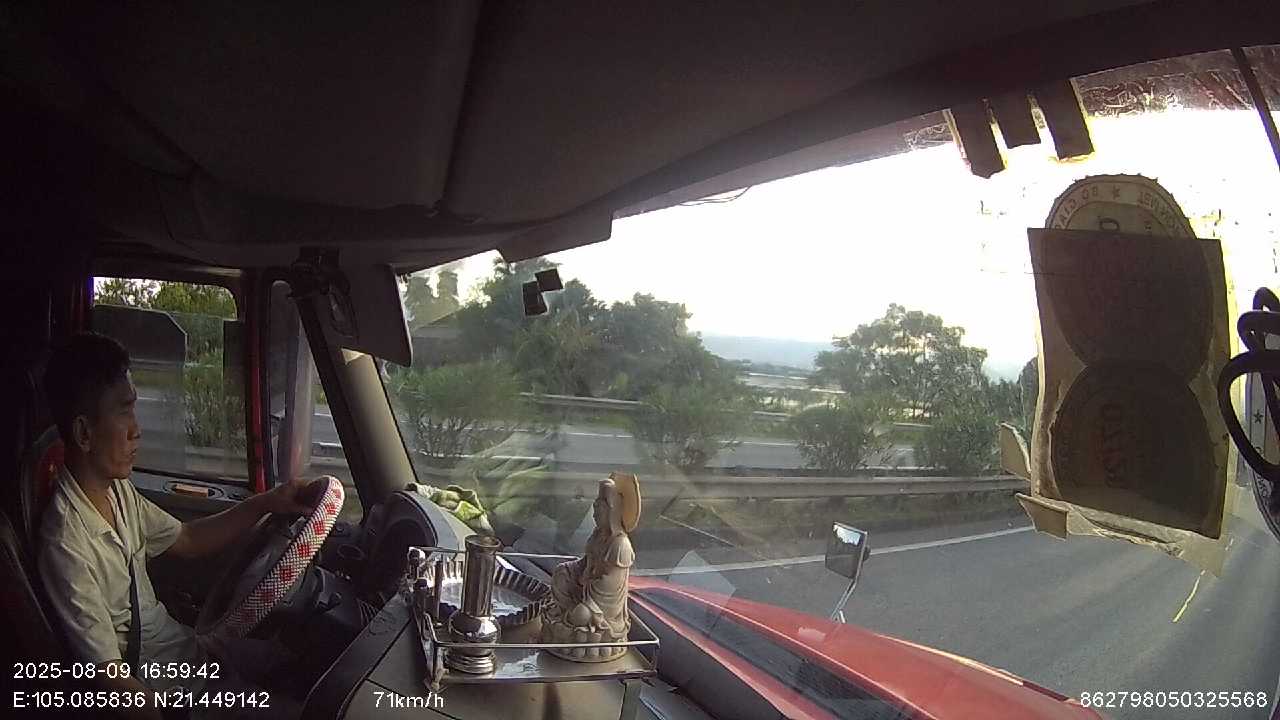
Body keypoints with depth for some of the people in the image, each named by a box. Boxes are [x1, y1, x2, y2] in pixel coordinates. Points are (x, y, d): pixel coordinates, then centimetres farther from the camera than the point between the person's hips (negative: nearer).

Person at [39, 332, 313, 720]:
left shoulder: (119, 491, -4)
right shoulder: (66, 545, -28)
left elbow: (186, 539, 13)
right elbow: (113, 679, -23)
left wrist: (267, 503, 3)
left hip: (188, 644, 8)